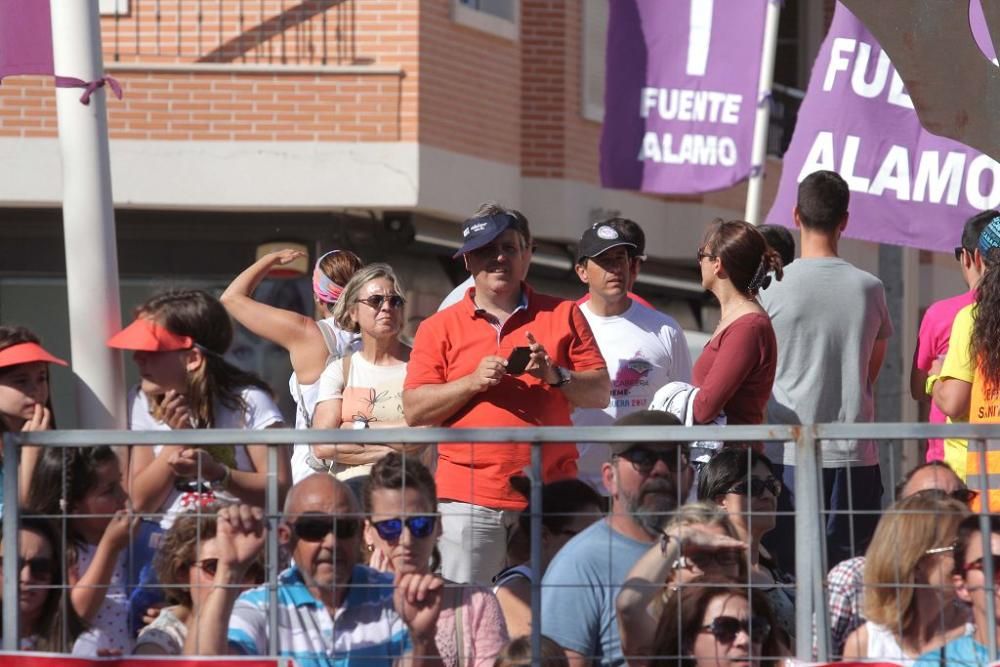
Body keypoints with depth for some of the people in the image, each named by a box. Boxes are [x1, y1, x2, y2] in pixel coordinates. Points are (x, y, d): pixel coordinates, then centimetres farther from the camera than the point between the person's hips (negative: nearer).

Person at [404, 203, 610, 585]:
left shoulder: (563, 316, 13)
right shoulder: (440, 328, 11)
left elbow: (600, 393, 8)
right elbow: (415, 411, 4)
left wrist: (555, 375, -10)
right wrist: (473, 382, -9)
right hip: (469, 499, -1)